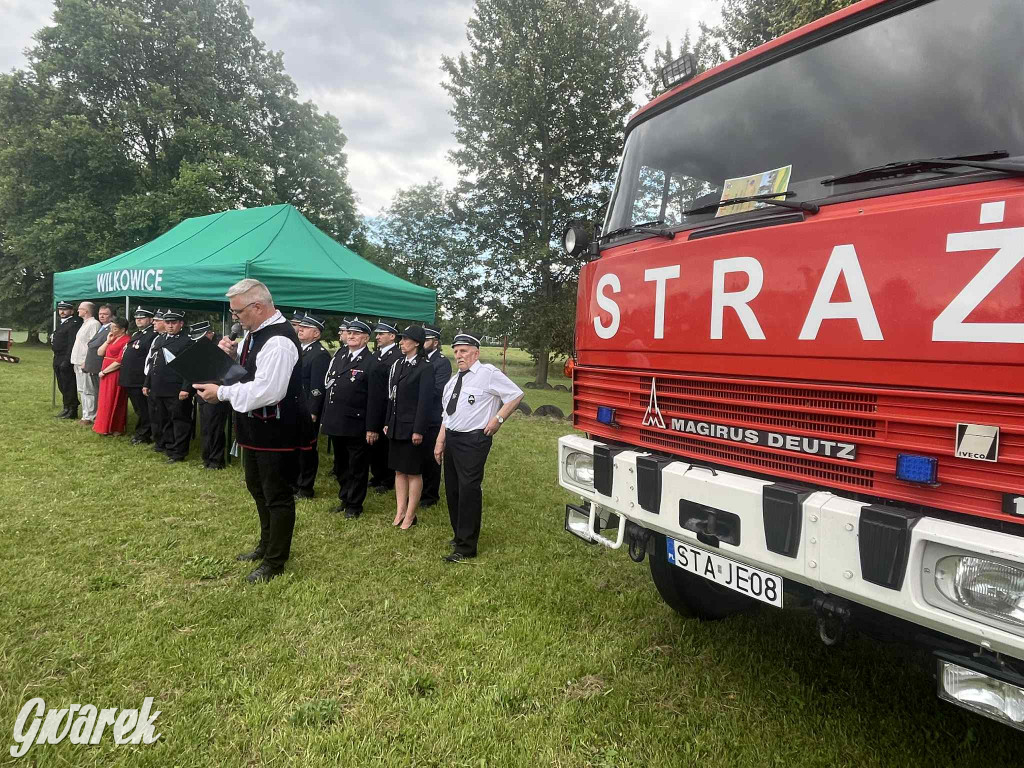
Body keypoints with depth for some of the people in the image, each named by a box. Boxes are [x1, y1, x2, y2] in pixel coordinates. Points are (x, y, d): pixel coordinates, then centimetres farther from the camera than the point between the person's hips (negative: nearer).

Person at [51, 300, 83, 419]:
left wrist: (66, 361, -24)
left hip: (66, 360, -10)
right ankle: (67, 408, 24)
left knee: (68, 386, -4)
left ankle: (71, 411, 3)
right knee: (62, 386, 15)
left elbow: (72, 344, -20)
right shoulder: (62, 323, 18)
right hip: (58, 360, 10)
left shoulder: (74, 324, -14)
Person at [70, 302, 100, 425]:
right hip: (79, 363, 10)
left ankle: (89, 417, -3)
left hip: (86, 364, -10)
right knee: (82, 390, 14)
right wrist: (76, 362, 16)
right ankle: (86, 415, 21)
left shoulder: (94, 324, -13)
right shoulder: (85, 324, 19)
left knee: (87, 391, -7)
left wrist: (86, 362, -21)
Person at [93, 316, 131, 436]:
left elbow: (119, 362, -19)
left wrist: (104, 372, -12)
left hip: (116, 375, -8)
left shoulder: (126, 341, -15)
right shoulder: (113, 339, 13)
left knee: (113, 401, 0)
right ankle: (105, 426, 24)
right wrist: (108, 341, -1)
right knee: (105, 400, 14)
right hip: (106, 375, 8)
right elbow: (100, 353, 12)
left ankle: (115, 429, 11)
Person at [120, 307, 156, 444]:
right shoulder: (136, 334, 18)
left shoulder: (152, 335, -14)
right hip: (130, 380, 9)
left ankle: (143, 436, 11)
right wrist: (125, 376, 17)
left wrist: (147, 382, -21)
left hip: (140, 381, -9)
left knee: (143, 410, 1)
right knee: (138, 409, 18)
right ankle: (140, 433, 29)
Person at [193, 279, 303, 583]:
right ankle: (266, 545, 43)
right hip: (254, 427, 11)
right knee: (257, 488, 24)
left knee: (276, 496, 5)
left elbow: (265, 391, -30)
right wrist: (232, 355, 0)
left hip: (274, 431, -11)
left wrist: (221, 392, -20)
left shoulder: (278, 341, -25)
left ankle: (275, 561, 21)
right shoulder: (256, 332, 7)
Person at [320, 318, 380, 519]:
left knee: (357, 466, 8)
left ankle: (354, 505, 22)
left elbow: (375, 399, -15)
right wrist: (325, 417, 9)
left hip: (357, 425, -7)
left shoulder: (372, 363, -12)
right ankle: (344, 498, 36)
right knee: (340, 465, 20)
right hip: (336, 423, 7)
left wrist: (372, 428, -17)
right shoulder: (338, 356, 10)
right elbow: (328, 387, 13)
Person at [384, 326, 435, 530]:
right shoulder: (397, 364, 9)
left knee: (413, 472, 4)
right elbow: (392, 396, 13)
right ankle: (400, 511, 23)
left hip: (411, 427, -7)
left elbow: (425, 401, -14)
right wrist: (387, 423, 10)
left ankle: (410, 515, 13)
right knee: (399, 470, 13)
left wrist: (419, 430, -17)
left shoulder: (424, 368, -11)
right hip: (396, 426, 7)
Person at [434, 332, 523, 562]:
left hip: (473, 441, -8)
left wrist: (498, 419, -10)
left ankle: (466, 547, 0)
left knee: (469, 490, -9)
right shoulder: (454, 381, 16)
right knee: (452, 490, 14)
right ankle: (459, 535, 31)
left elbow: (516, 395, -7)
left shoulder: (488, 374, -8)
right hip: (452, 438, 8)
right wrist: (440, 442, 16)